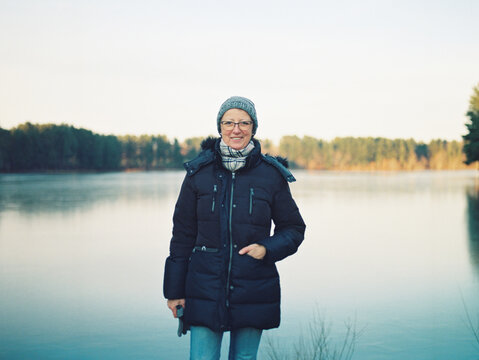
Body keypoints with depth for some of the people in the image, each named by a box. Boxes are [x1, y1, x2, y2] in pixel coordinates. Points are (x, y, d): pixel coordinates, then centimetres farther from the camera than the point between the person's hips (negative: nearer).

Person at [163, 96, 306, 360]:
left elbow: (294, 228, 8)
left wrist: (267, 249, -12)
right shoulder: (199, 172, 1)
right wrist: (174, 291, 5)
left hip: (253, 290, 0)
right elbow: (182, 234, 5)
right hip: (205, 287, 0)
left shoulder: (272, 175, 0)